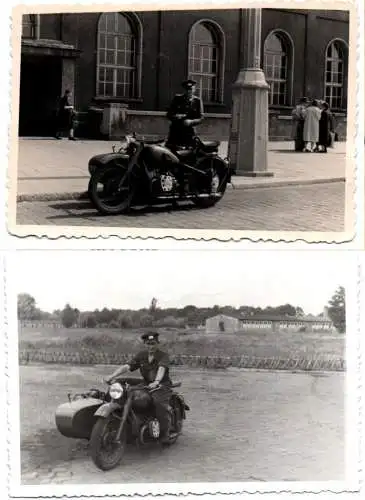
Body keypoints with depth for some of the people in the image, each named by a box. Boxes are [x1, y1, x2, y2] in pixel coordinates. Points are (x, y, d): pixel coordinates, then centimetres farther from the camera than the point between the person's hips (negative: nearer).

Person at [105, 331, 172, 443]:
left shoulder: (163, 356, -6)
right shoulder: (141, 355, 9)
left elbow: (161, 369, -27)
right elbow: (127, 367, -2)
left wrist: (156, 381, -48)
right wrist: (112, 376, -17)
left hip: (162, 385, -5)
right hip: (146, 385, 5)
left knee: (159, 402, -34)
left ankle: (165, 433, -18)